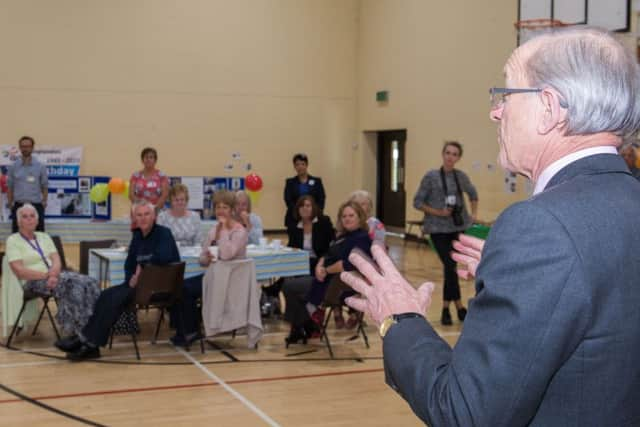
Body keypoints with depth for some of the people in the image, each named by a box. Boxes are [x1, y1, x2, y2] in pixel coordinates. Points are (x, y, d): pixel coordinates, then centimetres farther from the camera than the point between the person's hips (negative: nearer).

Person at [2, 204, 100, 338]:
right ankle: (76, 330, -27)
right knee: (72, 286, -34)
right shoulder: (13, 240, 2)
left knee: (90, 283, -22)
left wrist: (53, 274, -18)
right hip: (33, 281, -6)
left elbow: (56, 260, 6)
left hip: (54, 276, 6)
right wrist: (46, 275, -20)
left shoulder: (44, 237, 19)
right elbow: (19, 270, -11)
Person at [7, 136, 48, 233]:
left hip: (36, 206, -1)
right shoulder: (14, 167, 5)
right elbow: (9, 187, 8)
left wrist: (44, 202, -3)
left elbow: (45, 186, 5)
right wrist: (10, 203, 3)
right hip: (18, 206, 1)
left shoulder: (40, 166, 2)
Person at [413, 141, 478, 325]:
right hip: (439, 229, -3)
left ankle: (446, 308, 20)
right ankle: (459, 307, 4)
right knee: (450, 267, -8)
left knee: (450, 266, 7)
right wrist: (438, 212, -14)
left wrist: (474, 214, 12)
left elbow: (473, 194, 23)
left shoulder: (461, 176, 3)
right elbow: (417, 202, -5)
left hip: (459, 227, 3)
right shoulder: (431, 176, -7)